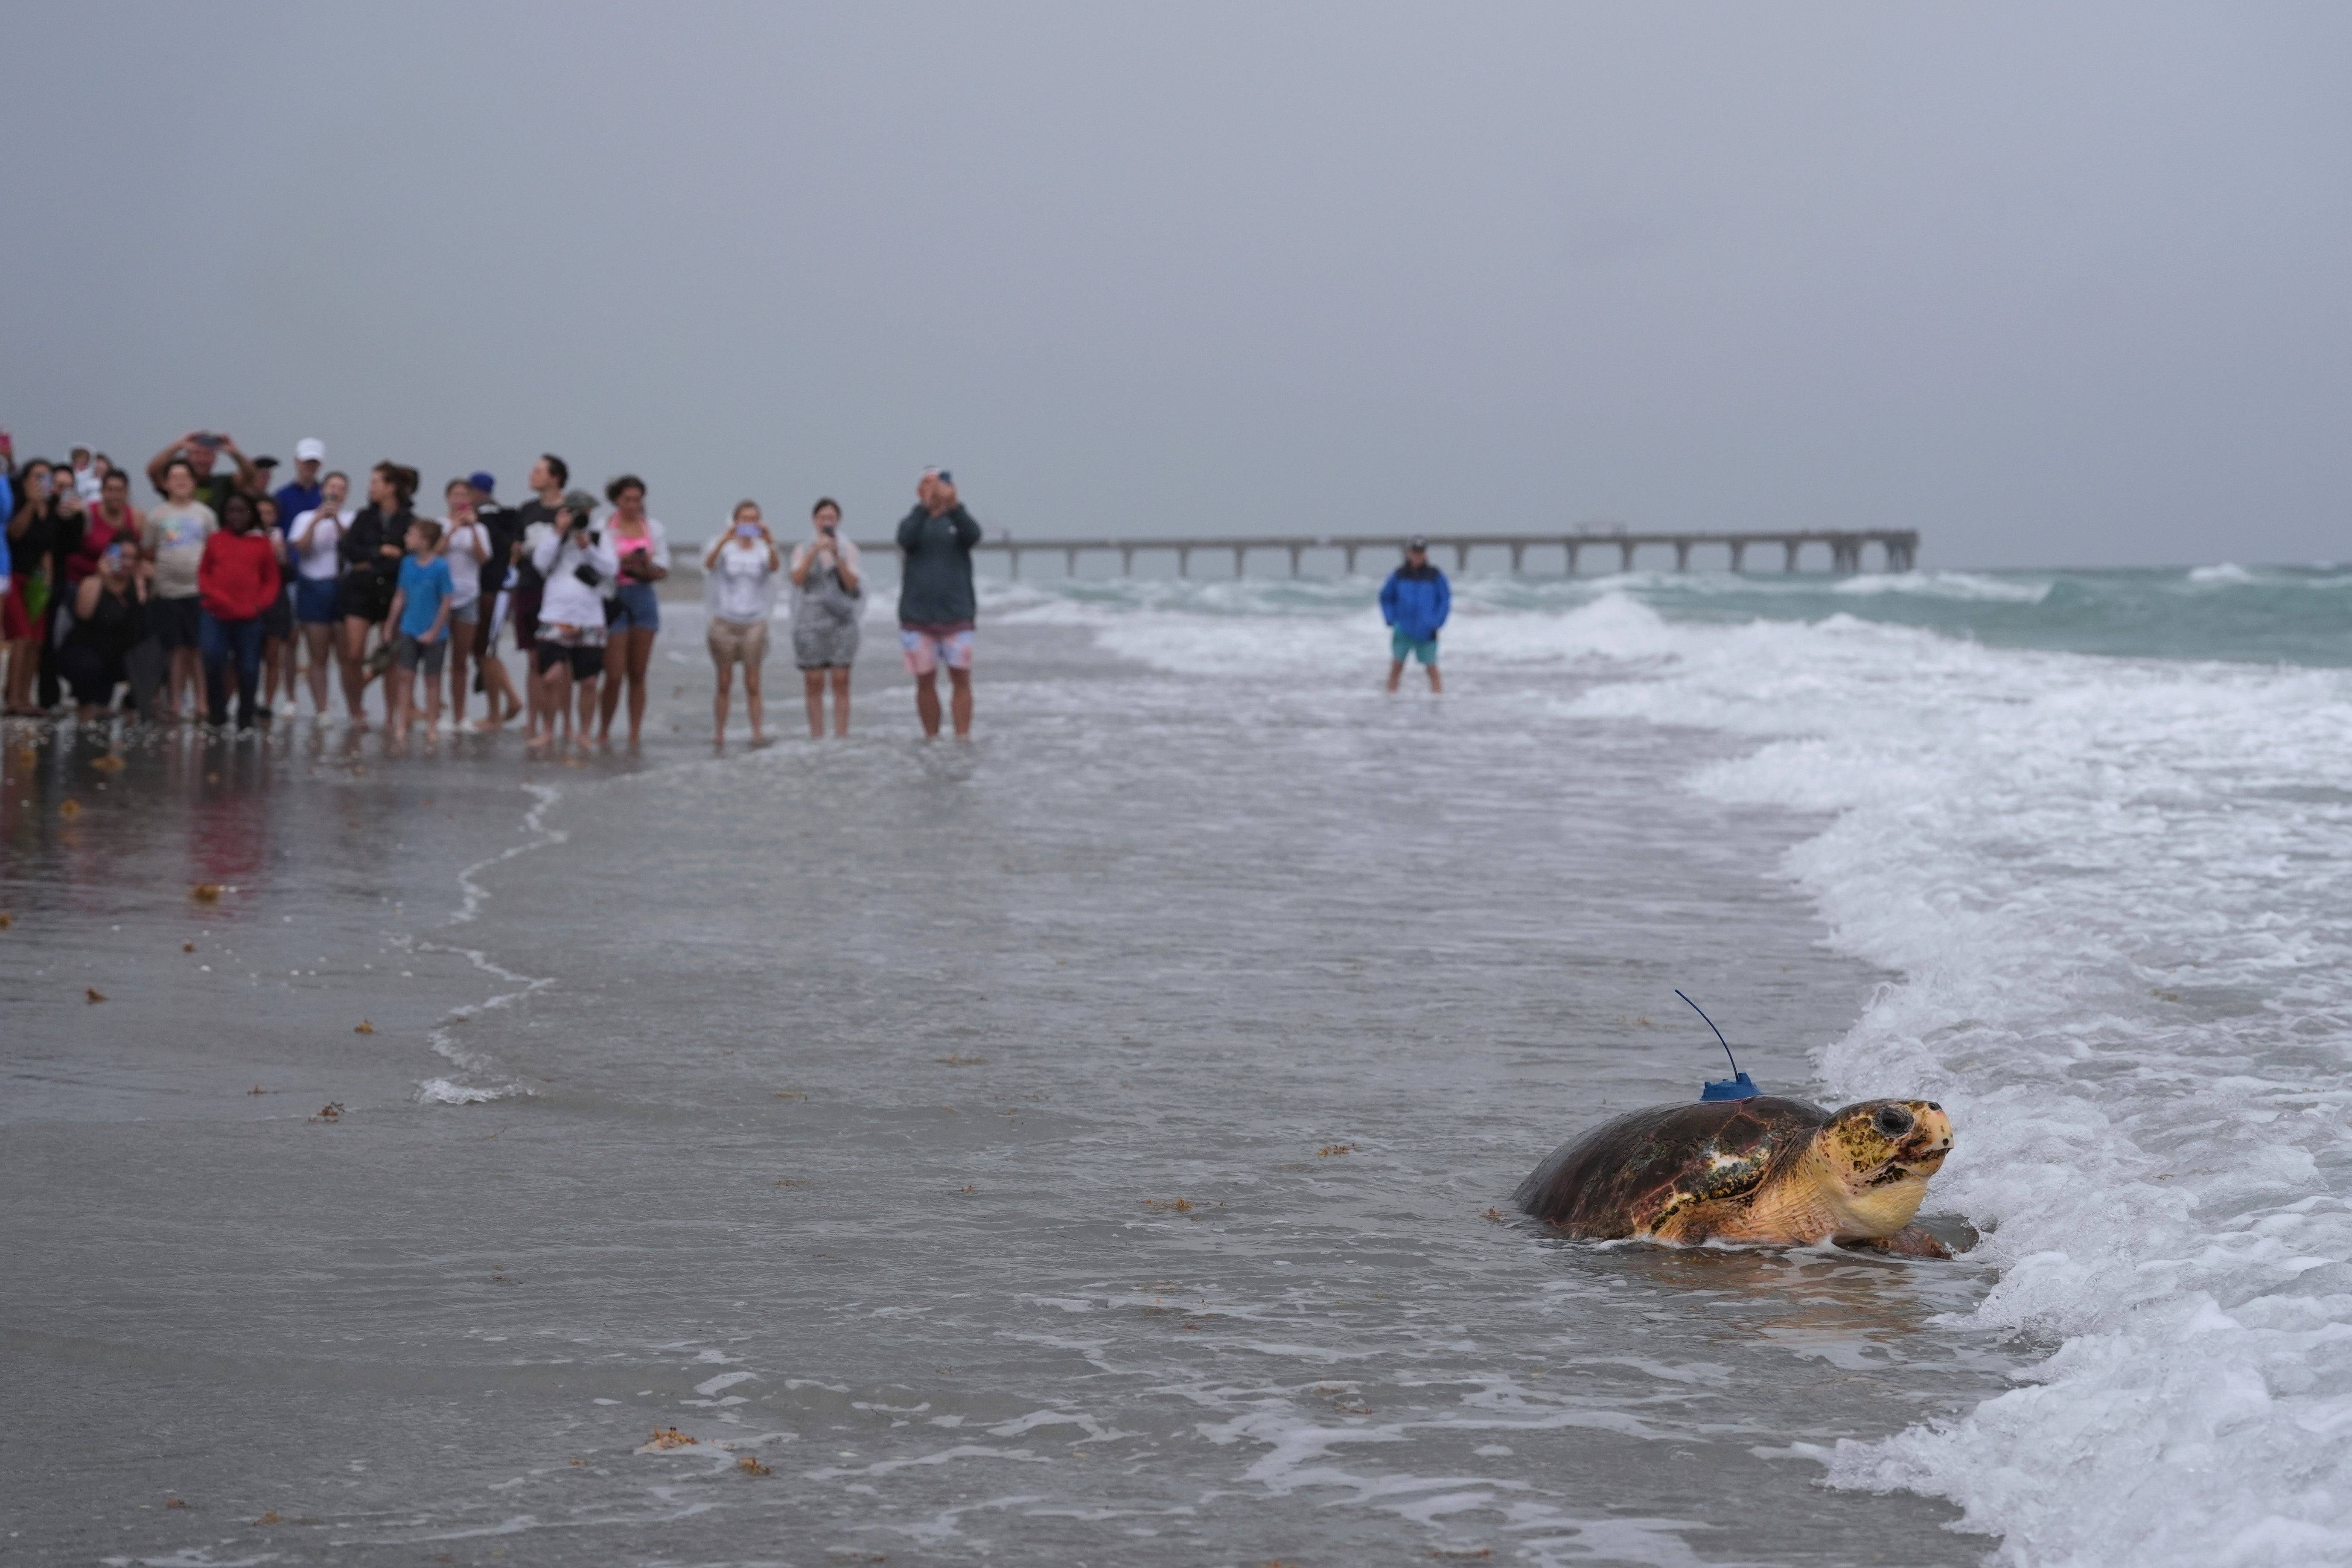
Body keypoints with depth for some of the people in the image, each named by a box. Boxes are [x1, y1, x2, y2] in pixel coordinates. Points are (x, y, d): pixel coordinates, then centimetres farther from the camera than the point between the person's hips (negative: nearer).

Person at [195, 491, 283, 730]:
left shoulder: (263, 544, 7)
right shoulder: (215, 541, 12)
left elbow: (271, 581, 8)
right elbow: (203, 572, 14)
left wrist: (260, 604, -7)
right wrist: (210, 593, -5)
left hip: (249, 617, 0)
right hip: (215, 613, 1)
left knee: (249, 667, 1)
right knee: (213, 659, -15)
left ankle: (246, 718, 14)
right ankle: (217, 713, 1)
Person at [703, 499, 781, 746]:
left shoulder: (763, 549, 1)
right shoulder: (726, 548, -2)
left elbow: (775, 566, -20)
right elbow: (709, 564, -21)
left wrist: (770, 544, -39)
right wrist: (724, 541, -39)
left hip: (754, 622, 0)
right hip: (725, 621, 0)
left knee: (753, 683, -1)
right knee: (724, 681, 3)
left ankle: (757, 732, -3)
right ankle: (719, 732, 7)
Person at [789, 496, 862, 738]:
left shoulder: (848, 549, 7)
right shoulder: (803, 549, 8)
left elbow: (852, 583, -3)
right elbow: (797, 579, -7)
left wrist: (837, 556, -16)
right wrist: (815, 551, -17)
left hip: (841, 621, 0)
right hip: (811, 622, 0)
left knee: (841, 682, -3)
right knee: (814, 682, -1)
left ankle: (841, 737, -2)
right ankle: (816, 738, 2)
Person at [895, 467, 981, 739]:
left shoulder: (957, 521, 6)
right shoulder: (914, 521, 6)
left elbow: (973, 535, -16)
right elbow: (906, 540, -16)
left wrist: (953, 505, -31)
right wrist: (924, 506, -27)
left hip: (957, 615, 0)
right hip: (917, 615, 0)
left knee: (961, 679, -3)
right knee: (926, 681, 3)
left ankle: (963, 738, -2)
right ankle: (931, 740, 10)